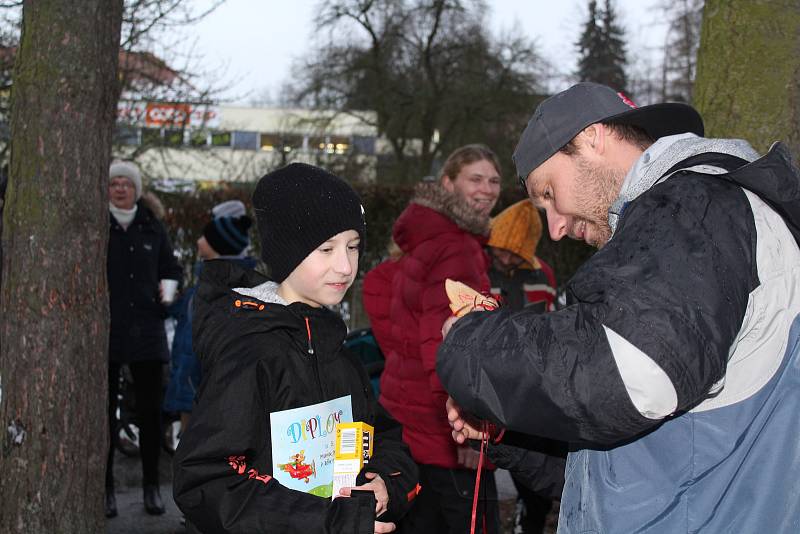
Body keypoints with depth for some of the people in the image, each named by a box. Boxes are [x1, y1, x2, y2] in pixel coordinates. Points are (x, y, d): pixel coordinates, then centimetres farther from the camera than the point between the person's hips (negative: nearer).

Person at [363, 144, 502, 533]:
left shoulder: (426, 241, 14)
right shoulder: (456, 248, -16)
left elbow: (377, 286, 25)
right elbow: (447, 343, -26)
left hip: (409, 423, 10)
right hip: (441, 429, -10)